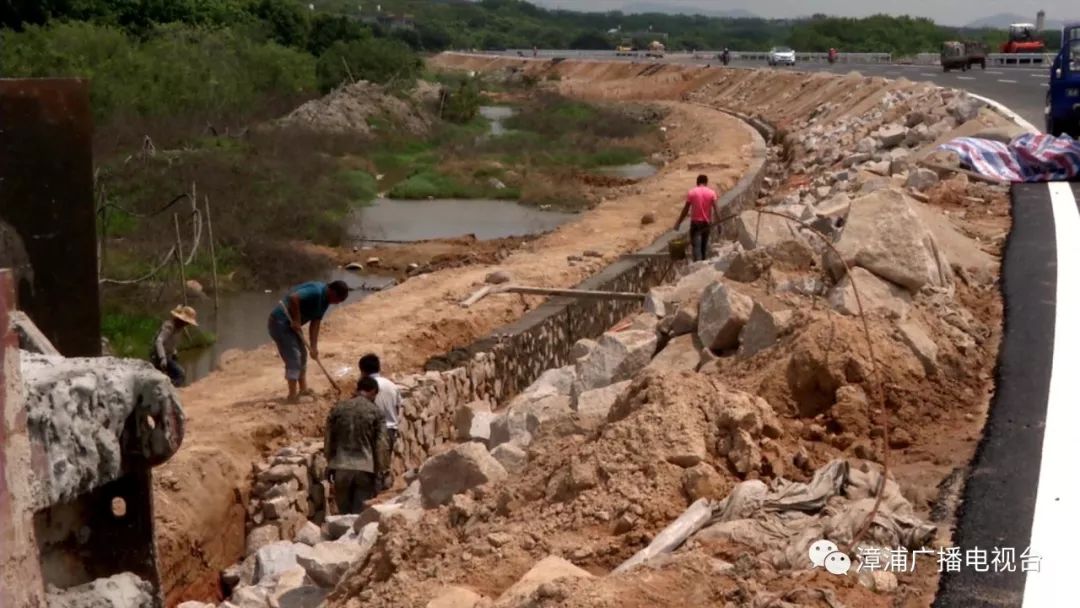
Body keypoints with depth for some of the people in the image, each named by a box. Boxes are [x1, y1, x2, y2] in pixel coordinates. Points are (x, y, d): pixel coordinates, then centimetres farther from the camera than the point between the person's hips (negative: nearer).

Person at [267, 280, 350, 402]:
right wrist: (296, 321, -25)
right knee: (293, 358, -8)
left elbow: (315, 323, 9)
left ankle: (303, 389, 24)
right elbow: (293, 298, -36)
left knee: (302, 355, 16)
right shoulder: (316, 291, -23)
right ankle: (293, 395, -3)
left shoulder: (324, 300, 8)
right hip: (280, 322, -10)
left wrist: (314, 346, 3)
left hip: (289, 323, 10)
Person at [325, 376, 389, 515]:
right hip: (365, 468, -2)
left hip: (341, 468, 2)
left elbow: (328, 440, 10)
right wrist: (380, 473, 0)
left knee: (344, 514, 13)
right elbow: (381, 445, -6)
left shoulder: (338, 408, 6)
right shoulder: (375, 412, -2)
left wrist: (329, 466, 19)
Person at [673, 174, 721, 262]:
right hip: (706, 222, 2)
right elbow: (715, 209, -7)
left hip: (695, 222, -2)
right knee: (704, 244, 17)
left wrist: (678, 223, 3)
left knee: (696, 245, -9)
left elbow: (686, 209, -3)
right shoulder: (711, 192, -1)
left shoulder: (692, 193, -3)